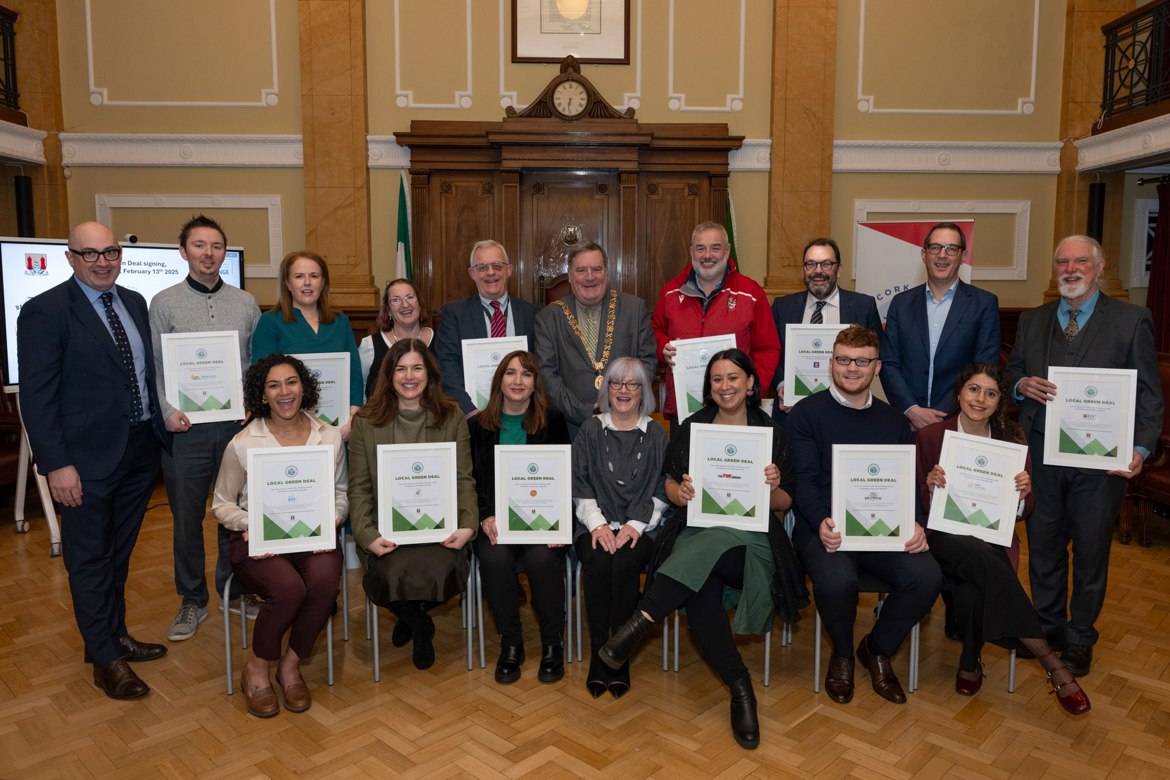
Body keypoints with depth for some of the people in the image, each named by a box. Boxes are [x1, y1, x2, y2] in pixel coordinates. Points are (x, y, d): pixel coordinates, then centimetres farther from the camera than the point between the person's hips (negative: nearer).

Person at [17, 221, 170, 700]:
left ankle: (115, 635, 37)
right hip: (88, 458, -6)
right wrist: (56, 465, -17)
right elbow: (36, 396, -13)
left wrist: (163, 421, 6)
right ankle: (105, 659, 21)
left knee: (119, 554, 20)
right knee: (90, 561, 8)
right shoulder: (45, 311, -11)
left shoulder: (134, 303, 9)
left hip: (141, 450, 6)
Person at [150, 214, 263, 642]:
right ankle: (193, 600, 24)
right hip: (186, 427, -1)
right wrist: (168, 411, -13)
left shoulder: (245, 303, 7)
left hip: (236, 423, 1)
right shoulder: (164, 303, 2)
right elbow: (155, 367, 0)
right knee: (187, 517, 8)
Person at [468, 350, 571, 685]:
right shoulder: (477, 425, 11)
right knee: (495, 558, -30)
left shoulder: (553, 421, 8)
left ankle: (552, 645, -6)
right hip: (496, 518, 1)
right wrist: (486, 517, -11)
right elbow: (471, 481, 7)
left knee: (542, 558, -30)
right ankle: (511, 644, -7)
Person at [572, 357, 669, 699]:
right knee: (598, 562, -29)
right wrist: (597, 523, -10)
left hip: (640, 528, -1)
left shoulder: (656, 434, 10)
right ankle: (598, 655, -15)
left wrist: (635, 525, -11)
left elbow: (661, 491, 3)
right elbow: (579, 485, 6)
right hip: (596, 525, 1)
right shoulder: (591, 430, 12)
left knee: (625, 563, -30)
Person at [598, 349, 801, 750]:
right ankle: (739, 686, -23)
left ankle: (640, 621, -38)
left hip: (751, 539, -1)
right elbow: (670, 485, 14)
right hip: (696, 532, 1)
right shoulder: (691, 428, 14)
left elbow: (784, 505, 11)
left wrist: (773, 488, -12)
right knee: (698, 591, -34)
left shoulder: (772, 434, 10)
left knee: (712, 545, -38)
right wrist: (680, 493, -10)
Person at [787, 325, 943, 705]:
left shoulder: (893, 421, 17)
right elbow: (803, 479, -6)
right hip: (824, 527, -4)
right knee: (836, 580, -34)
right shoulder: (807, 413, 3)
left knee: (927, 576, -24)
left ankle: (877, 648, 8)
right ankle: (842, 653, 4)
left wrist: (915, 523, -9)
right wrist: (821, 521, -24)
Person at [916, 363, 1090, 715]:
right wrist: (931, 487, -23)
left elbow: (1025, 510, 8)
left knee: (972, 589, -31)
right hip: (945, 536, -2)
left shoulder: (1012, 438, 5)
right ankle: (1049, 660, -26)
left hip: (994, 537, 2)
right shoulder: (930, 436, -2)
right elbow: (920, 506, -1)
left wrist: (1024, 494, -15)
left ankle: (970, 663, -5)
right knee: (981, 558, -35)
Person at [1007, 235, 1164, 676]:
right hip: (1041, 455, 3)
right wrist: (1021, 384, -9)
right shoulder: (1032, 322, 9)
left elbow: (1149, 394, -3)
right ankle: (1048, 627, 33)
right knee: (1043, 547, 14)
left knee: (1091, 552, 10)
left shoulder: (1131, 321, -2)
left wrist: (1140, 448, -14)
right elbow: (1012, 372, 15)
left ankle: (1079, 639, 28)